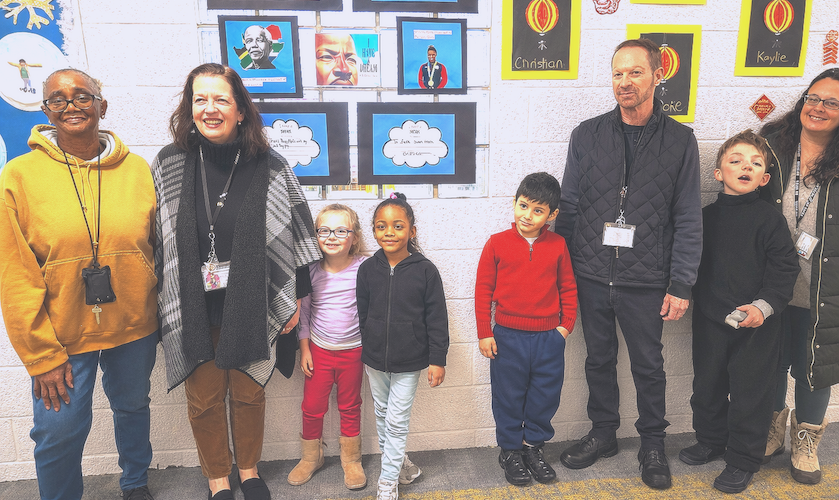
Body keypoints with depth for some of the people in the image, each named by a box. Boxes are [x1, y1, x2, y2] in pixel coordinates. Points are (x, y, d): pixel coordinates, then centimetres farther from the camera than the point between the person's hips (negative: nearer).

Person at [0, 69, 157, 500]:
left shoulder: (137, 169, -2)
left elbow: (158, 247, 6)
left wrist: (163, 317, 7)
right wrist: (42, 355, -9)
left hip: (134, 326, 2)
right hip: (61, 334, -2)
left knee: (133, 407, 20)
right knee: (59, 433, 7)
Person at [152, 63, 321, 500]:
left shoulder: (269, 168, -7)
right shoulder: (169, 165, -4)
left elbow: (293, 236, -1)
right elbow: (153, 241, 4)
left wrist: (294, 300, 0)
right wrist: (155, 302, 5)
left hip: (252, 308, 0)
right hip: (193, 311, 1)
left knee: (249, 393, 14)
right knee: (204, 400, 12)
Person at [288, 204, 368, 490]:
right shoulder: (311, 270, -6)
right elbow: (304, 311, 3)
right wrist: (304, 349, 3)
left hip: (353, 350, -1)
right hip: (319, 349, 1)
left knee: (350, 407, 14)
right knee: (312, 407, 9)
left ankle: (351, 460, 34)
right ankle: (311, 457, 34)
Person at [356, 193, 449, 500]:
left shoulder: (425, 270, -12)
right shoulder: (368, 269, -3)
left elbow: (437, 318, -8)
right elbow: (361, 314, 6)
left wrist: (437, 359, -7)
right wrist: (363, 349, 11)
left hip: (409, 361, -4)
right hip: (374, 359, 4)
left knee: (397, 421, 4)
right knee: (382, 415, 17)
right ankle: (399, 462, 39)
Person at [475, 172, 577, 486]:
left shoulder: (557, 245, 0)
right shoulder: (497, 244, -6)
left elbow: (568, 288, 10)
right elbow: (483, 290, -2)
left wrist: (566, 324, 2)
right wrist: (484, 333, -3)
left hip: (549, 338, 2)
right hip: (508, 337, -2)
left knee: (545, 396, 14)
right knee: (508, 398, 10)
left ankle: (533, 445, 35)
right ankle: (510, 451, 30)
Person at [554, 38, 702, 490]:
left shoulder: (680, 140, -1)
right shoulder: (587, 134, 3)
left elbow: (688, 220, -1)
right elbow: (568, 206, 6)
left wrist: (681, 284, -5)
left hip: (646, 280, -1)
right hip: (591, 275, 2)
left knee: (648, 366, 12)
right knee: (599, 359, 15)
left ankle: (652, 443, 33)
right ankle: (603, 433, 35)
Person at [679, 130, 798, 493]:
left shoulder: (769, 219, -7)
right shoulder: (706, 217, 5)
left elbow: (783, 271, -9)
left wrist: (763, 305, -21)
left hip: (756, 325, -4)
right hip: (710, 320, 4)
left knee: (749, 390, 5)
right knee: (707, 384, 16)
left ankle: (743, 460, 23)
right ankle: (710, 440, 39)